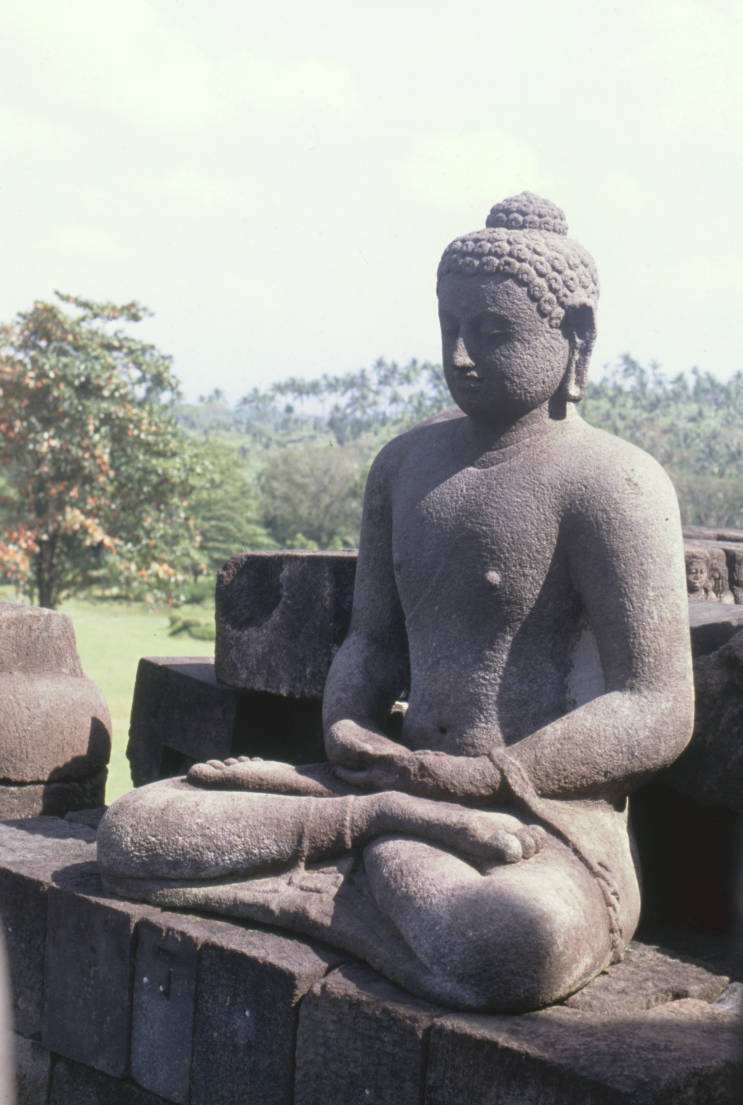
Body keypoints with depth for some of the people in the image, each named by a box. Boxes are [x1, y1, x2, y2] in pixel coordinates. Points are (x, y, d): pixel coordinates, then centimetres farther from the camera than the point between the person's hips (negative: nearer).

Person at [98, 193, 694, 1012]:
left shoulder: (613, 483, -10)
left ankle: (382, 850, -12)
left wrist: (469, 780, -20)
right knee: (132, 833, -8)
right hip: (420, 784, 6)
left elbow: (656, 716, -16)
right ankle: (394, 818, -14)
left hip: (550, 825, -5)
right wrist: (345, 731, -5)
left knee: (519, 941, -42)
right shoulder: (406, 464, 14)